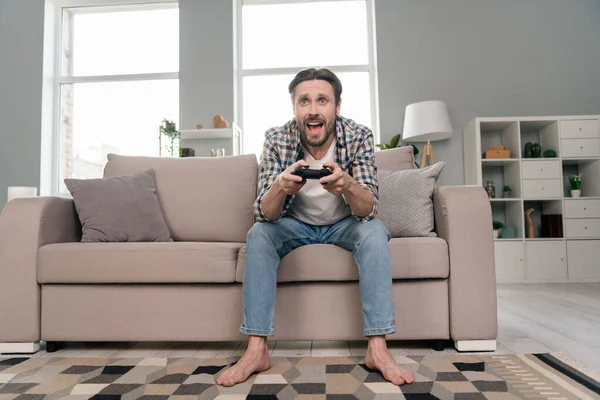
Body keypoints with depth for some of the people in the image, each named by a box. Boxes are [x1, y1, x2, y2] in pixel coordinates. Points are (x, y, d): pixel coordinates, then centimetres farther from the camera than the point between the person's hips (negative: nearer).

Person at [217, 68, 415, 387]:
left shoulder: (359, 136, -22)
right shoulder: (277, 140, -21)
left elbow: (368, 210, -28)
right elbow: (265, 214, -25)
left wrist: (347, 184, -51)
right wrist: (281, 186, -48)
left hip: (343, 225, 0)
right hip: (296, 225, 1)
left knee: (374, 232, -29)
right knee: (258, 234, -25)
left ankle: (377, 349, -24)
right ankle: (256, 351, -21)